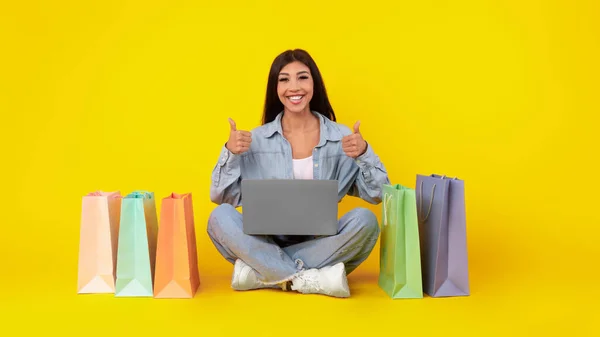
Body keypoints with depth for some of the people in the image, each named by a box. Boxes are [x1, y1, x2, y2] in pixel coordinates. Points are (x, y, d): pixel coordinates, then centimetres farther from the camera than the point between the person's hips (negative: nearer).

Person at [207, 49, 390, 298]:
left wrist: (364, 153, -17)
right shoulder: (256, 139, 1)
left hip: (321, 246, 0)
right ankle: (313, 279, -28)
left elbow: (378, 195, -1)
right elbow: (221, 197, 0)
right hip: (267, 243, 0)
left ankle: (258, 272, -23)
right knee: (220, 217, -24)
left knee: (364, 220, -26)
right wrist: (230, 153, -15)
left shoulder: (341, 137, 1)